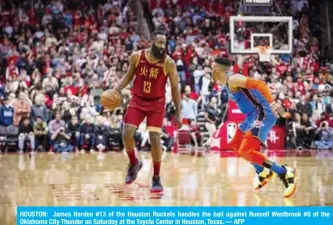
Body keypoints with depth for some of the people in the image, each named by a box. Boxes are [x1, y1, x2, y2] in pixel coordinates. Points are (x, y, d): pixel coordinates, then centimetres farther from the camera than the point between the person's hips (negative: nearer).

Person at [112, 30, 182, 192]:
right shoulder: (136, 57, -10)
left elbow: (175, 88, -6)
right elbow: (128, 76, 7)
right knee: (127, 133, -12)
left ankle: (156, 178, 2)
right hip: (137, 100, 2)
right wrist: (115, 90, -9)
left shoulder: (169, 63, -15)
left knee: (155, 138, -10)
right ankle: (134, 163, 16)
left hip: (157, 103, -2)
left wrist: (178, 114, -6)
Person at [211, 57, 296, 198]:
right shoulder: (230, 82, 18)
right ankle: (263, 172, 32)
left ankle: (285, 173, -16)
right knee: (236, 145, 23)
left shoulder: (233, 79, -14)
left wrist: (272, 103, -32)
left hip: (262, 115, -11)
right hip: (254, 115, 11)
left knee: (245, 152, -20)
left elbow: (259, 84, -24)